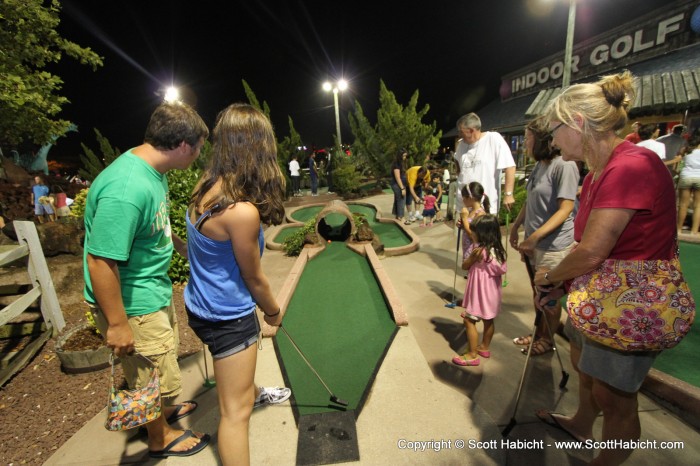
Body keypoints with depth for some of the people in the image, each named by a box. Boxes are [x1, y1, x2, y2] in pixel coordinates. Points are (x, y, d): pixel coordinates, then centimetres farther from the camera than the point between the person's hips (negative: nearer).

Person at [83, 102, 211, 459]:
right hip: (133, 306, -9)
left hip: (155, 291, 9)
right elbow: (101, 261, -28)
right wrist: (117, 324, -21)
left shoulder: (152, 170, -1)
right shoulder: (126, 189, -31)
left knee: (164, 361, 28)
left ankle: (164, 410, 54)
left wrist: (181, 246, 14)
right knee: (157, 378, 13)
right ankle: (160, 439, 40)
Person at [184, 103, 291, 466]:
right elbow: (254, 278, -18)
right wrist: (273, 312, 1)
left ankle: (252, 393, 66)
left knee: (237, 369, 37)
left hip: (203, 305, 10)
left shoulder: (206, 187, -6)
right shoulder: (242, 211, -31)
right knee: (235, 411, 9)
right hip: (227, 316, -9)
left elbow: (207, 253, 2)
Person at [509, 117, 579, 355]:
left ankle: (547, 340, 29)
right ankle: (538, 333, 37)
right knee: (538, 293, 20)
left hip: (553, 245, -8)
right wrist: (515, 227, 12)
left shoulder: (564, 165, -16)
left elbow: (565, 209, -20)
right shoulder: (539, 165, 9)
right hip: (533, 243, 8)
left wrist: (536, 236, -26)